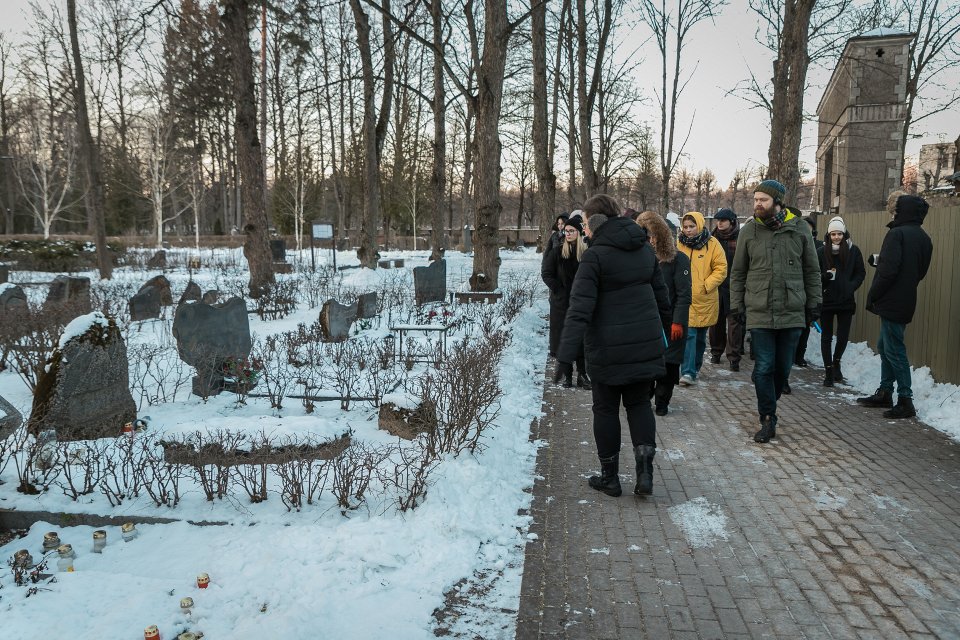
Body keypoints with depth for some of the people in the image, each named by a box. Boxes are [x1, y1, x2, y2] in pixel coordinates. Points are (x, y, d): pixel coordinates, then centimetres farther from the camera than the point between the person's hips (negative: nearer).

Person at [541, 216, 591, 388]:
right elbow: (546, 273, -1)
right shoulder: (557, 252, -1)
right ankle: (567, 375, 13)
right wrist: (559, 290, -8)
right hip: (561, 303, 0)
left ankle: (582, 374, 10)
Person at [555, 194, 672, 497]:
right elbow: (662, 296, 15)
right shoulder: (645, 249, 7)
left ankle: (609, 476, 19)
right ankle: (645, 467, 4)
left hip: (608, 347, -5)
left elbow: (580, 309, -20)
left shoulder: (595, 256, -13)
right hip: (646, 343, 5)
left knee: (606, 408, 10)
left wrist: (566, 355, -22)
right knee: (639, 403, 17)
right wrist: (666, 333, 27)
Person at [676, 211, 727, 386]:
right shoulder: (679, 243, 3)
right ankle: (688, 372, -11)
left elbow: (721, 269, -3)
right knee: (689, 334, -11)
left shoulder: (712, 244, -2)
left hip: (705, 299, 0)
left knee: (700, 337, 13)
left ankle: (695, 368, 29)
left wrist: (706, 286, -14)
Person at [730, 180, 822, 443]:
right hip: (759, 313, -1)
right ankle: (768, 421, 7)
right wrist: (736, 305, 4)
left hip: (792, 312, 1)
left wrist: (813, 304, 8)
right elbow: (738, 273, 9)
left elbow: (812, 271, 10)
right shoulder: (749, 231, 2)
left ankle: (768, 408, 32)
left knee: (783, 368, 10)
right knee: (764, 368, -3)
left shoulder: (799, 229, 2)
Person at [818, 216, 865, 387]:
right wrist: (825, 276, -20)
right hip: (826, 300, -1)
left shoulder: (853, 250, -1)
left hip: (846, 301, 1)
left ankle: (836, 362, 34)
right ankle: (828, 371, 16)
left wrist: (850, 287, -10)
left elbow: (860, 274, 5)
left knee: (843, 336, 5)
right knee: (826, 336, 5)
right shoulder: (821, 251, -4)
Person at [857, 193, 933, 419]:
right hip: (907, 302, 9)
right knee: (885, 347, 18)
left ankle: (905, 400, -1)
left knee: (894, 350, -4)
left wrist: (872, 295, -10)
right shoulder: (924, 238, 12)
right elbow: (920, 271, 20)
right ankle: (885, 393, 25)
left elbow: (888, 270, -22)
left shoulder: (897, 234, -15)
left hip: (891, 302, -9)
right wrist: (879, 260, 19)